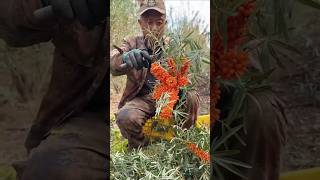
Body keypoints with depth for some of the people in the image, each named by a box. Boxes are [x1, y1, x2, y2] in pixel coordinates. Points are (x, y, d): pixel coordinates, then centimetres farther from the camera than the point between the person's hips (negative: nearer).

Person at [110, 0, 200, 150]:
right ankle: (139, 147, 1)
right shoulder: (132, 44, 2)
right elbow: (113, 63, -20)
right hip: (142, 99, -1)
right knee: (125, 117, -31)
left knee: (191, 97, -27)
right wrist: (126, 59, -46)